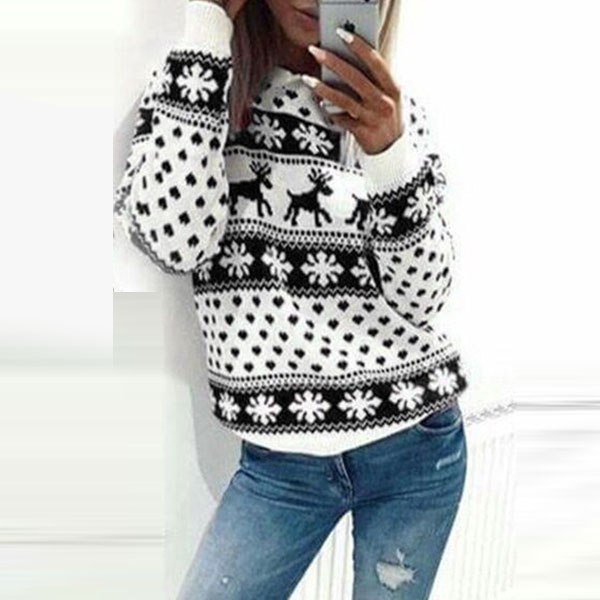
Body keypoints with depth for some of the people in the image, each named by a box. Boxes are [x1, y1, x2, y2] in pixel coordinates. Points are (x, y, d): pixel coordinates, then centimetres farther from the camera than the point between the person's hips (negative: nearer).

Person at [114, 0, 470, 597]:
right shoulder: (189, 81, -1)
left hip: (415, 446, 1)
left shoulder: (388, 106, -1)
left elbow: (423, 294, -9)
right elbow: (173, 240, -20)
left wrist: (388, 151, -26)